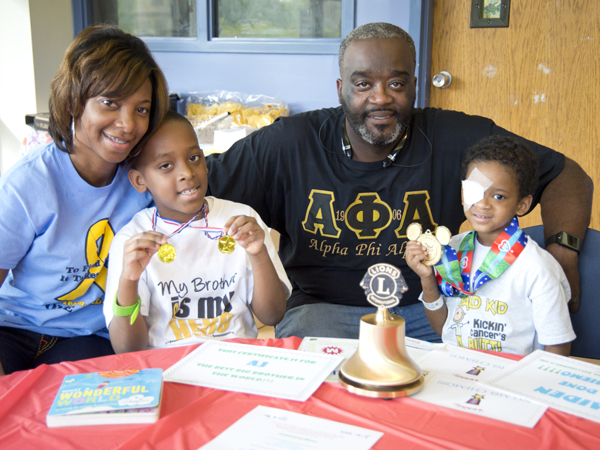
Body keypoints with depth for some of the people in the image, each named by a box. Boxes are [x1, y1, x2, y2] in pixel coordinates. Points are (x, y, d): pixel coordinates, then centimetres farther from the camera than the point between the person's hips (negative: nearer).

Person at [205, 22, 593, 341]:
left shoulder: (456, 140, -6)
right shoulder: (288, 144, -6)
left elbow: (566, 176, 0)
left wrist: (562, 252, -17)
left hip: (426, 311, 2)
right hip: (323, 309, -1)